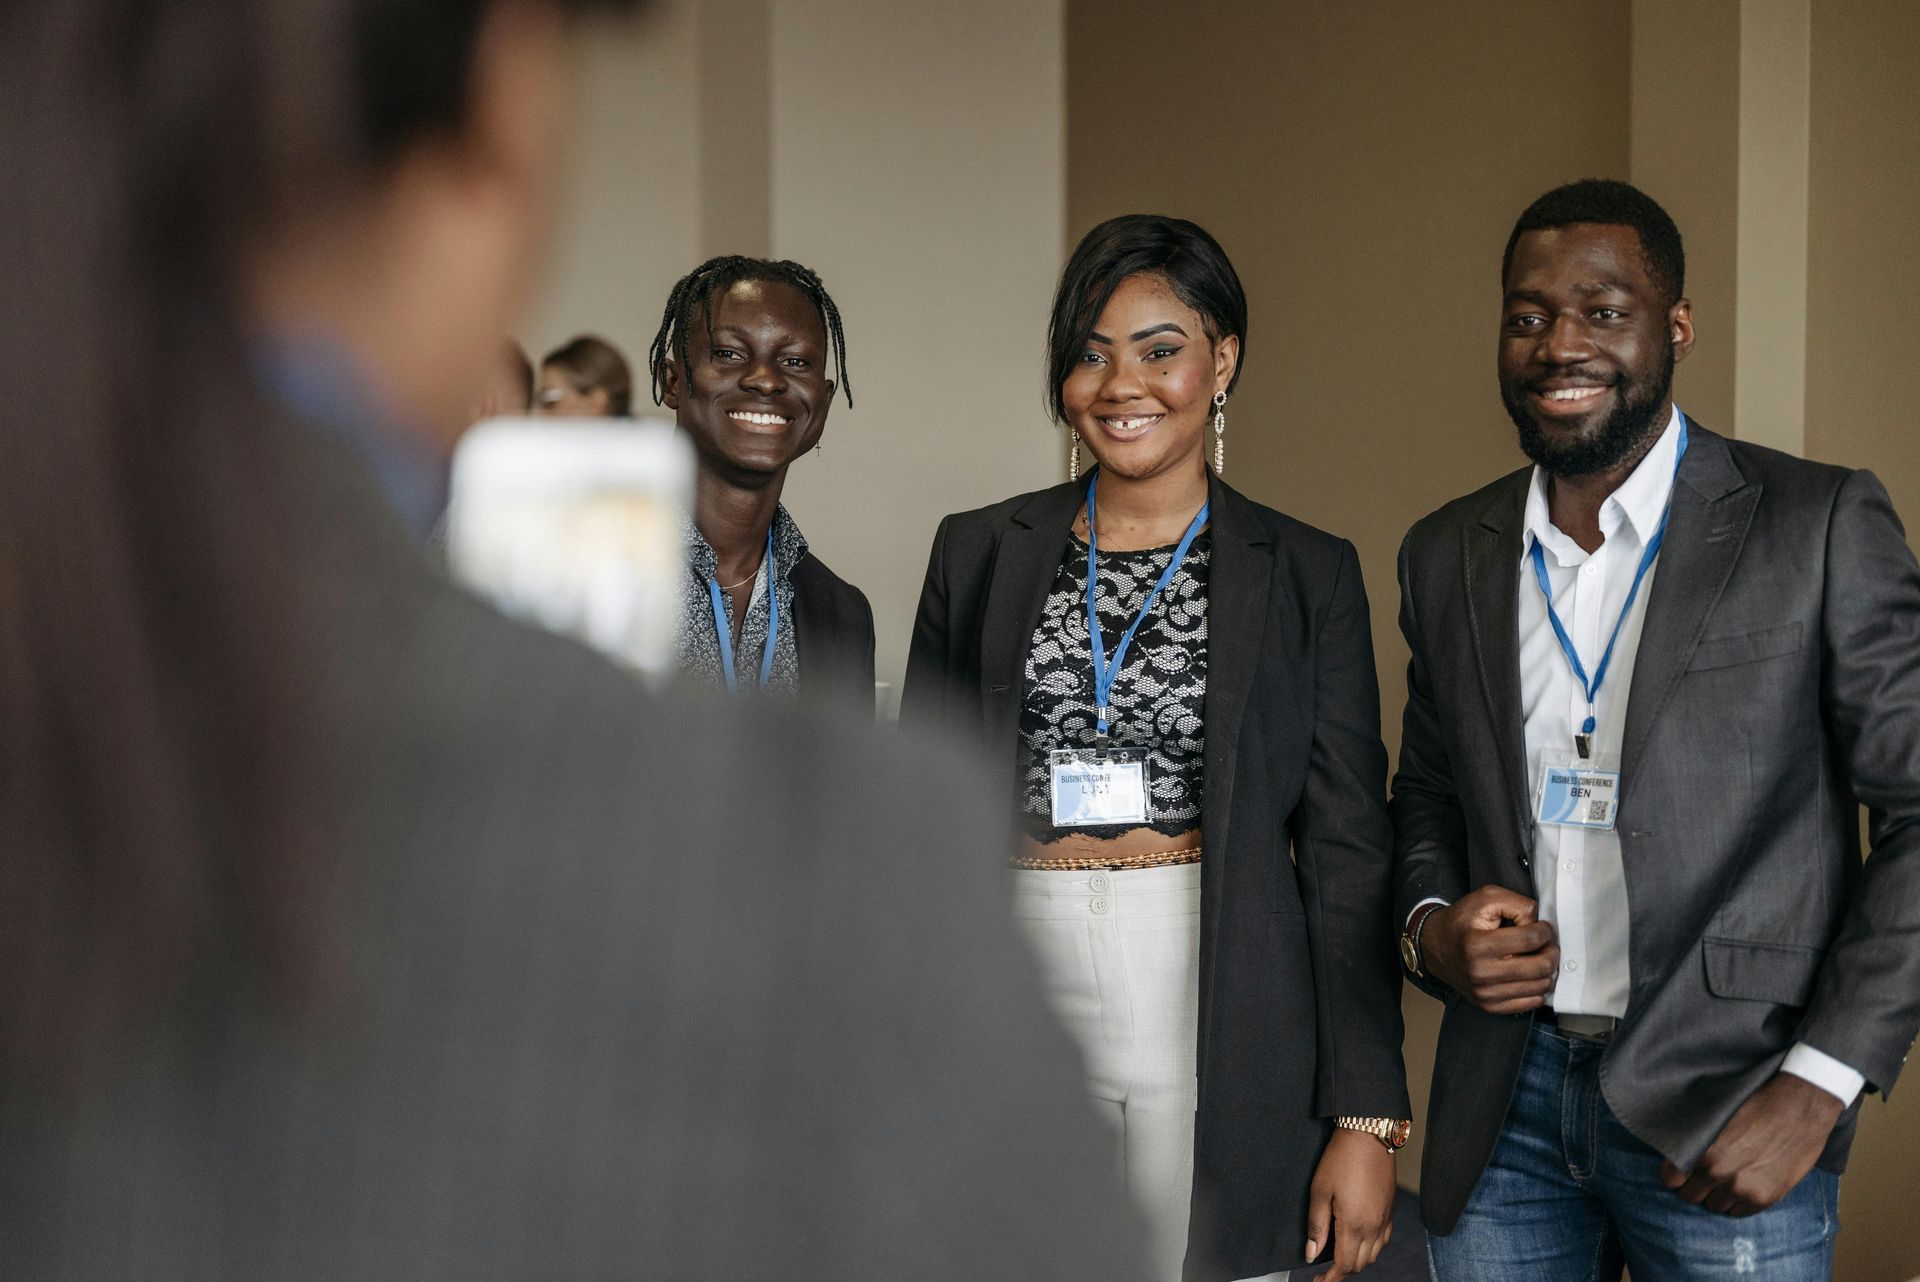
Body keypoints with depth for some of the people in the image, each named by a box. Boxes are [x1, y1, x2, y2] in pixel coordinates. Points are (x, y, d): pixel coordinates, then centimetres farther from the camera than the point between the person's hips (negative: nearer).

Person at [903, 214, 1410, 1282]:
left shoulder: (1307, 574, 3)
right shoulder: (981, 554, 8)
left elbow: (1349, 855, 1)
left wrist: (1368, 1119, -4)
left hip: (1223, 1024, -1)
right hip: (1017, 1009, 2)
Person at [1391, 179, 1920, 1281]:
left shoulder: (1820, 526, -6)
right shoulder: (1446, 556, 8)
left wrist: (1816, 1087, -13)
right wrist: (1431, 927, -2)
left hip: (1726, 1116, -3)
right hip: (1504, 1103, 4)